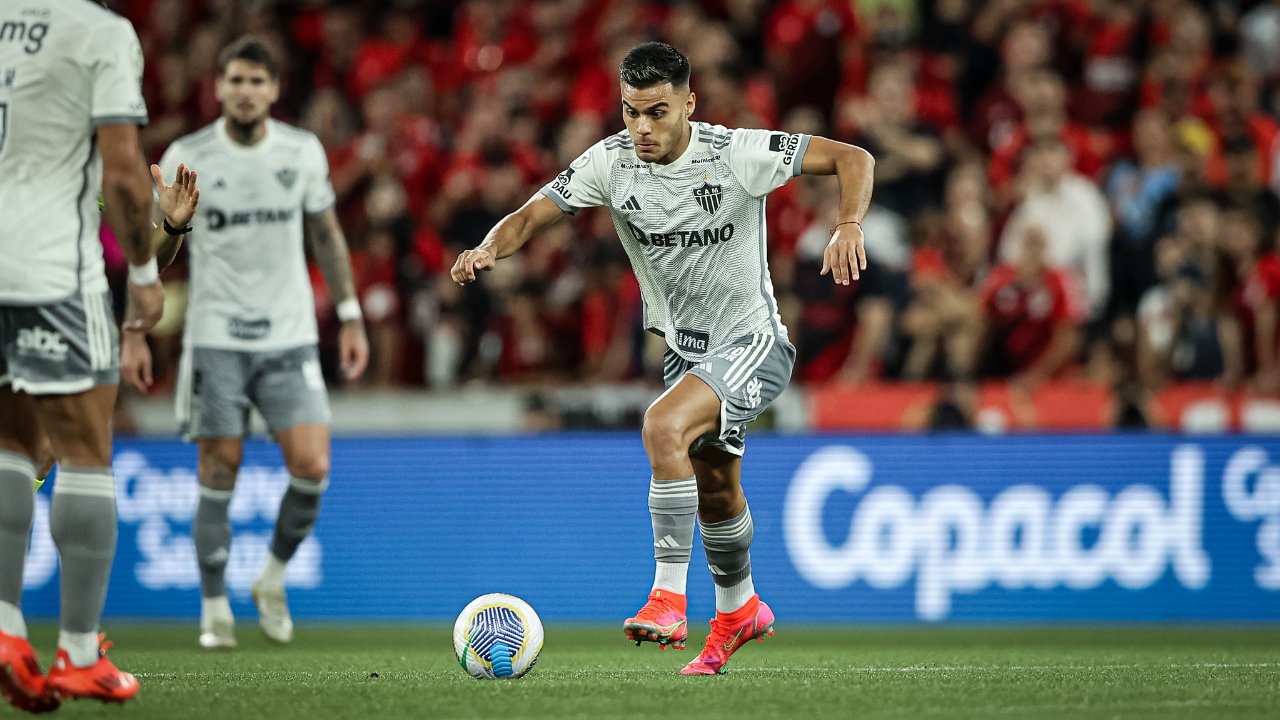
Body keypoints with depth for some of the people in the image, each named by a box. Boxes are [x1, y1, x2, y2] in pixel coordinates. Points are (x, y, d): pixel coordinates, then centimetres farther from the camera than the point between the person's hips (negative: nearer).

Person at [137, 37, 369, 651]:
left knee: (311, 466, -11)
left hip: (290, 336, 2)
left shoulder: (303, 151, 2)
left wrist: (350, 317, 11)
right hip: (215, 339, -2)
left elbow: (326, 235, 14)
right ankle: (215, 610, 12)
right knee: (219, 475, -1)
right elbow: (153, 246, 2)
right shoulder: (186, 157, -4)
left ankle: (274, 577, 13)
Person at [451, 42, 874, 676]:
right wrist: (488, 250, -34)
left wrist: (849, 227, -36)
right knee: (714, 490, 21)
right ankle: (739, 610, 48)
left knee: (663, 426, -31)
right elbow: (532, 215, -12)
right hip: (686, 349, 6)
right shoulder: (610, 162, -11)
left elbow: (853, 158, -18)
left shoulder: (737, 154, -22)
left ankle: (670, 597, -27)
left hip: (752, 344, -6)